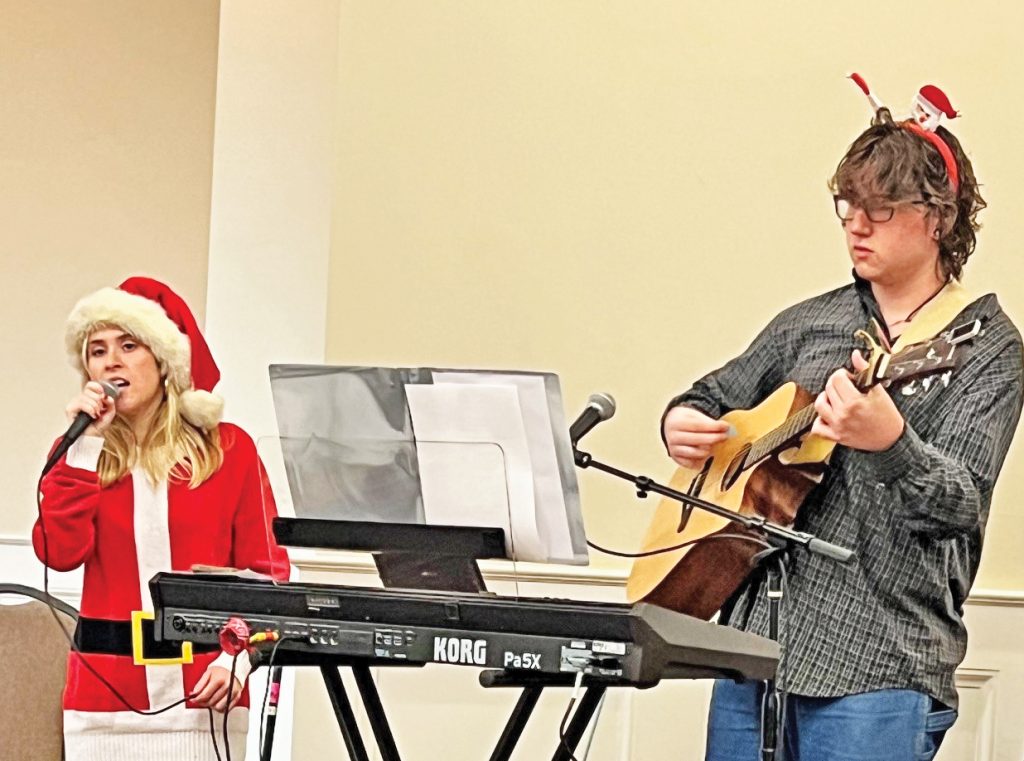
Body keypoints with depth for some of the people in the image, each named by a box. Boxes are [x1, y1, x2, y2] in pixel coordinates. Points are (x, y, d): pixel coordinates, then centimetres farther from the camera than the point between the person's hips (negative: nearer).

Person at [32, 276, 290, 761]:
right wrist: (86, 446, -6)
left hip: (203, 691, -1)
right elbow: (61, 553, -6)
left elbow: (265, 570, 3)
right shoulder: (79, 452, 10)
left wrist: (238, 660, -10)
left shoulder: (228, 448, 4)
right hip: (104, 685, 2)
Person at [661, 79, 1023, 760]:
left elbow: (959, 504, -15)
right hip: (757, 636, 5)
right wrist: (683, 422, 4)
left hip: (880, 663, -5)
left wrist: (889, 442, -35)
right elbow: (718, 395, 28)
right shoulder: (812, 323, 13)